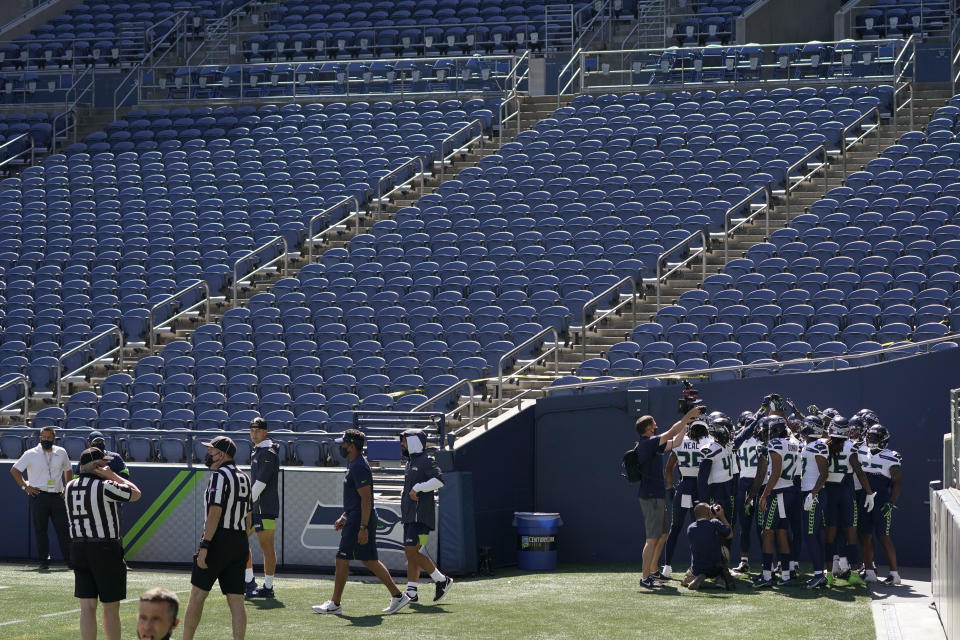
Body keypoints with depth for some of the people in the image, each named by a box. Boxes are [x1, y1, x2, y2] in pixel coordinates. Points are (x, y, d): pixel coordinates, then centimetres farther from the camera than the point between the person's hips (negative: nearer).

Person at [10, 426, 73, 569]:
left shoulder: (61, 453, 10)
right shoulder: (31, 454, 0)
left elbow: (68, 470, 25)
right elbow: (14, 470, 6)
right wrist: (25, 486, -1)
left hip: (58, 497, 2)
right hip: (38, 497, -2)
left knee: (63, 529, -1)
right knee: (40, 530, -1)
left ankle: (70, 560, 3)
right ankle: (44, 561, 5)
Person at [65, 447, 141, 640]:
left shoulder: (70, 487, 7)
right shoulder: (103, 487, -14)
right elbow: (135, 493, -3)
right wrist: (112, 475, 2)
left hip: (78, 548, 6)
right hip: (105, 550, -6)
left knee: (87, 607, 5)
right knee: (111, 609, 4)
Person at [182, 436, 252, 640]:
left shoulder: (220, 475, -10)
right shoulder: (244, 478, 15)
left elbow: (215, 512, -17)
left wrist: (204, 546, -18)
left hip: (219, 540, -7)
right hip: (240, 543, 7)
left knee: (197, 595, 2)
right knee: (236, 599, 3)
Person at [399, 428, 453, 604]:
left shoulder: (426, 461, -10)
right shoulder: (411, 462, 19)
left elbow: (439, 480, -25)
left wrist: (417, 489, -23)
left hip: (421, 516, -9)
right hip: (410, 516, 9)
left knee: (412, 552, -14)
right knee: (411, 554, 6)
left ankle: (441, 580, -3)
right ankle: (411, 593, 7)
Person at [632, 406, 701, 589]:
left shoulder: (647, 444, 14)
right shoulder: (648, 443, -15)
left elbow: (674, 443, 20)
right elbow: (672, 433, -14)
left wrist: (685, 423, 17)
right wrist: (688, 416, -6)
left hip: (655, 496, 11)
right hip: (652, 497, -11)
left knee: (663, 533, 20)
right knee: (653, 537, -10)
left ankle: (652, 570, 27)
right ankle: (645, 577, -10)